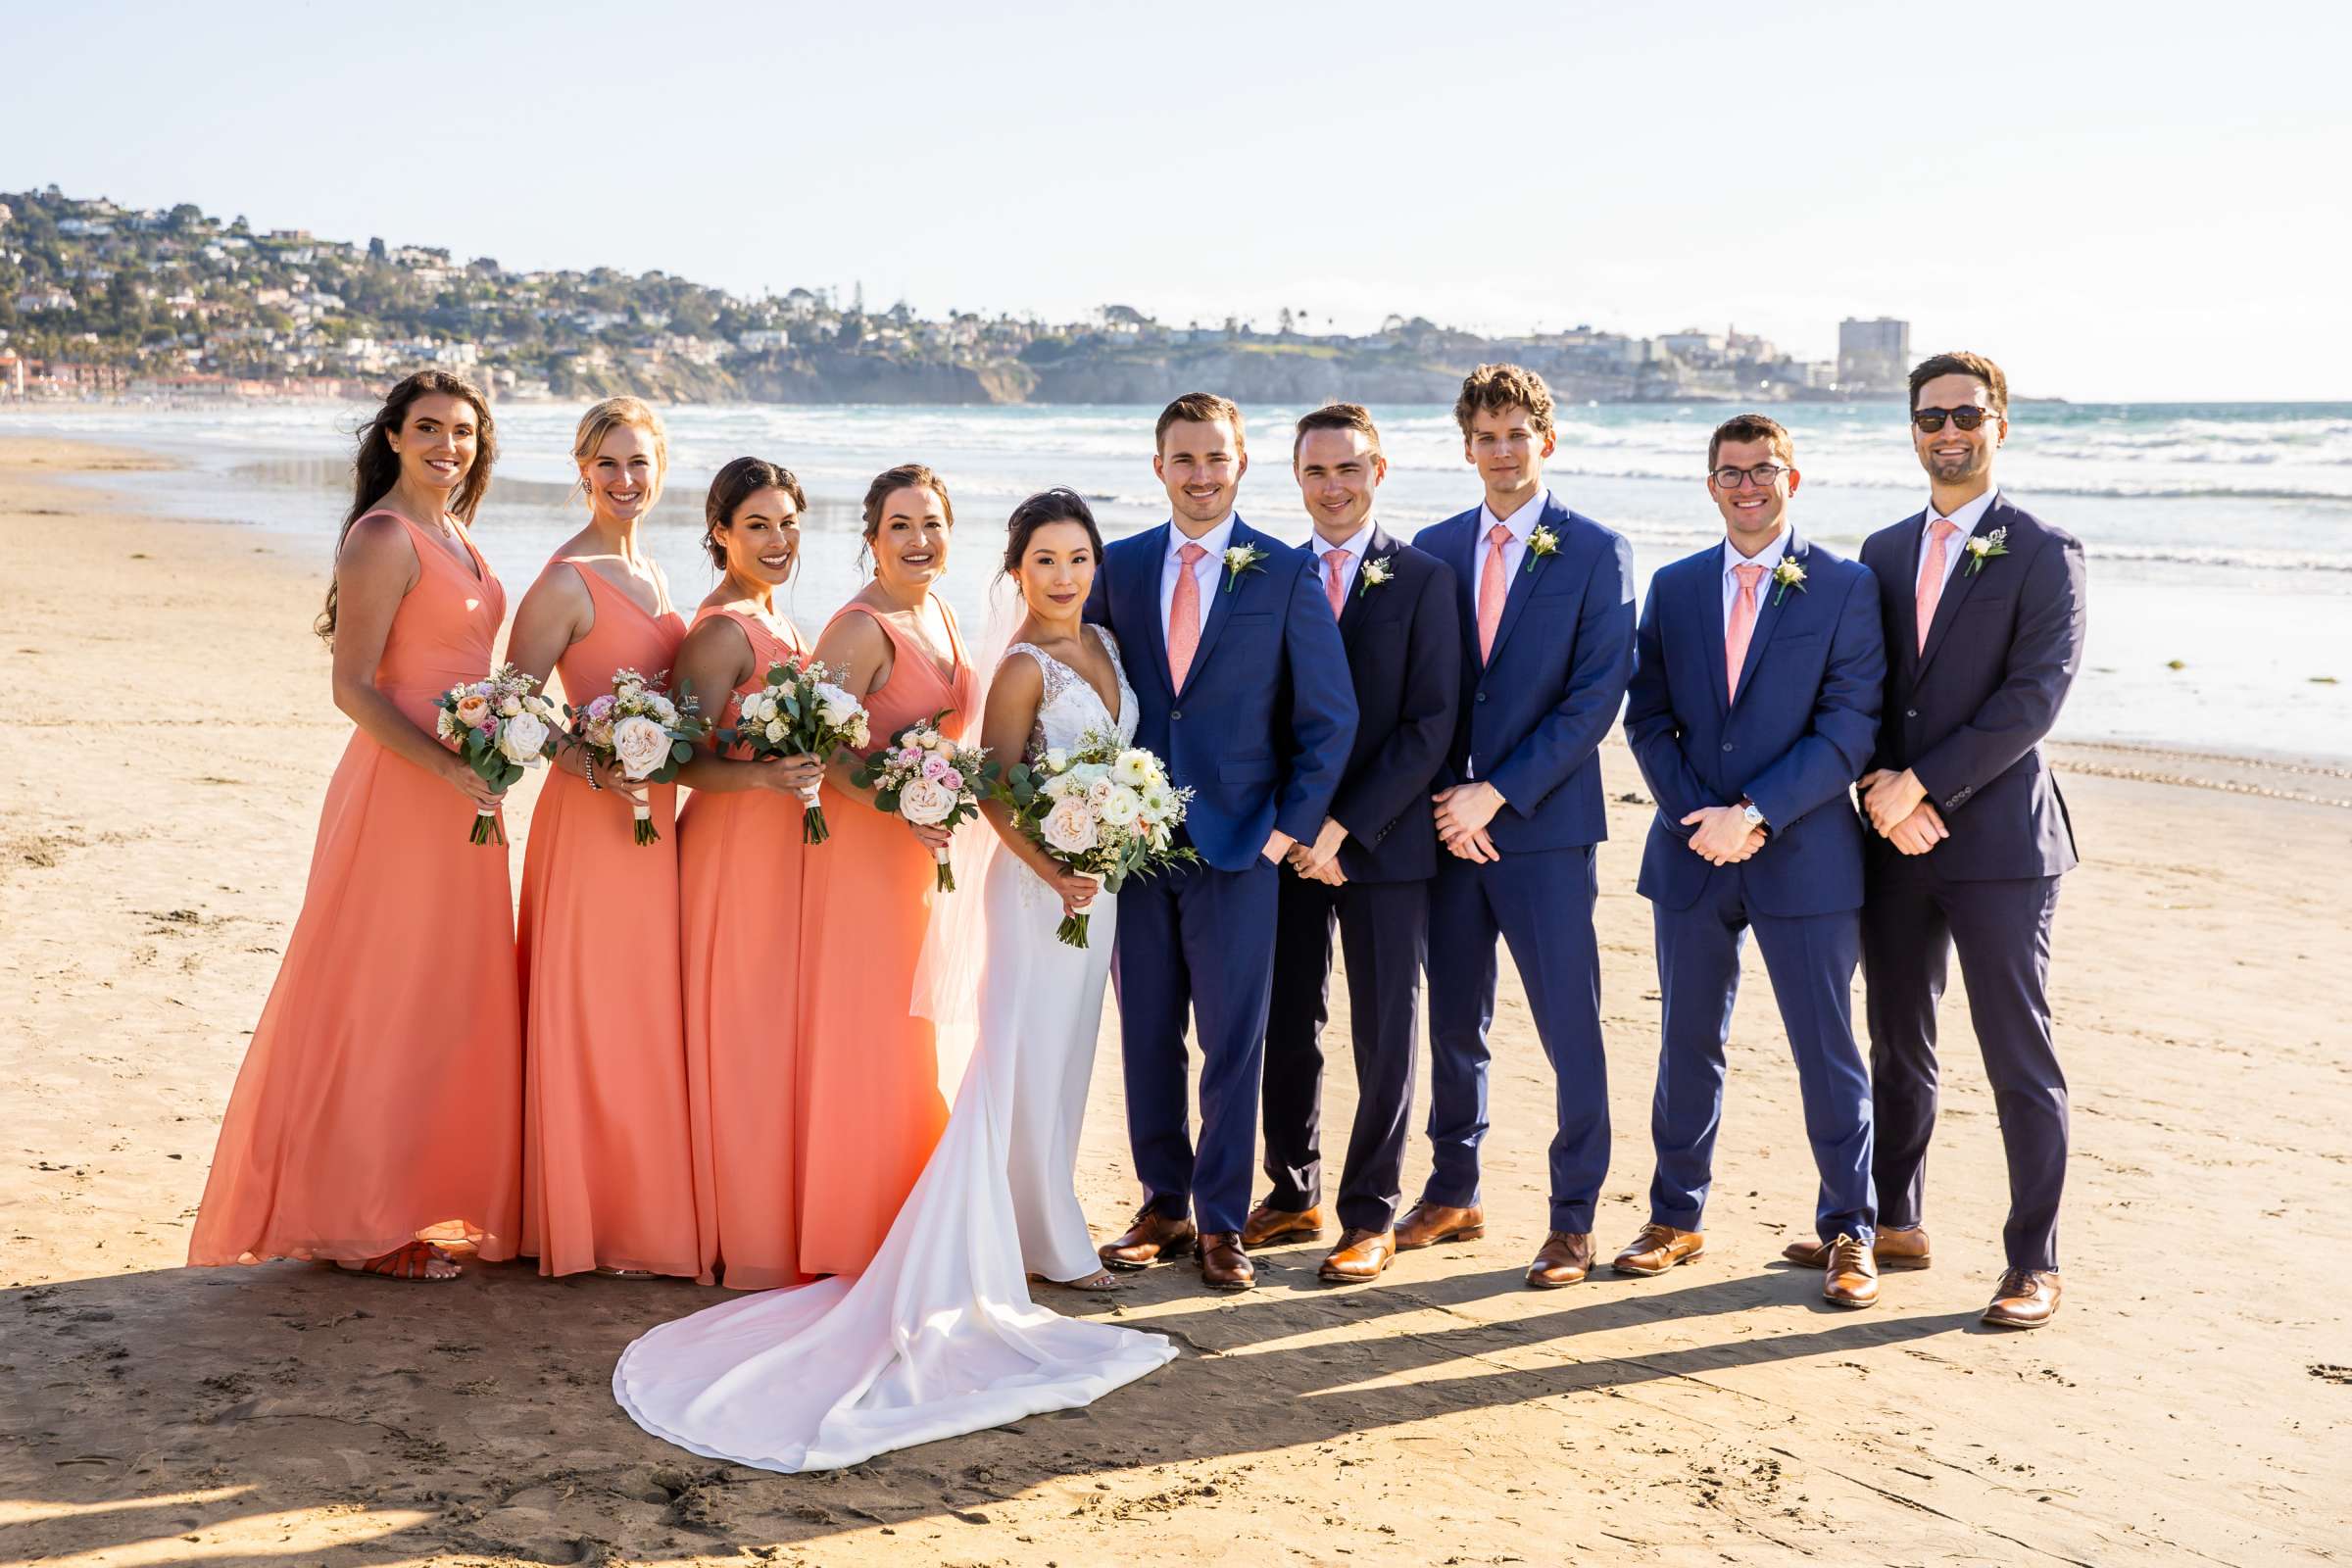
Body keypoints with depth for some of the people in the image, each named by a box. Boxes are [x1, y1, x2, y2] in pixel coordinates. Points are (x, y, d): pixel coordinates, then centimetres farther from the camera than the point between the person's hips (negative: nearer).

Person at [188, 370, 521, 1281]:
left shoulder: (457, 536, 14)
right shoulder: (384, 538, -12)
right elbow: (353, 686, -17)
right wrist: (448, 767, -25)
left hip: (461, 789, 9)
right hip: (400, 787, -9)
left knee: (451, 995, 13)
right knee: (387, 1000, -1)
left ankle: (428, 1198, 25)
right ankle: (365, 1225, 10)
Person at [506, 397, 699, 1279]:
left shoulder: (646, 569, 13)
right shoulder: (566, 582, -12)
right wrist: (594, 762, -22)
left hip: (655, 810, 8)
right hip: (591, 812, -8)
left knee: (645, 1013, 13)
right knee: (592, 1014, -1)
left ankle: (642, 1212, 23)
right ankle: (589, 1221, 10)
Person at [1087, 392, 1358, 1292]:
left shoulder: (1285, 575, 0)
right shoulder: (1120, 568, 8)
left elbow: (1329, 717, 0)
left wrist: (1289, 828, -5)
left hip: (1236, 845, -2)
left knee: (1232, 1044, 2)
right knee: (1146, 1038, 9)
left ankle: (1221, 1224, 14)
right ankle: (1164, 1208, 22)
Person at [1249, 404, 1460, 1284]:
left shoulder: (1425, 580, -2)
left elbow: (1430, 725, -8)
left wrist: (1344, 827, -14)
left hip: (1384, 842, -3)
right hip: (1286, 840, 3)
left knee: (1385, 1034, 3)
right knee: (1286, 1026, 9)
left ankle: (1370, 1216, 15)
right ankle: (1292, 1194, 24)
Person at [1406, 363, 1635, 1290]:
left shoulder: (1596, 552, -2)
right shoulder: (1432, 550, 10)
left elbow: (1597, 696, -9)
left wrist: (1497, 792, -13)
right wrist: (1445, 797, -4)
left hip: (1545, 826, -4)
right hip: (1449, 821, 4)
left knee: (1570, 1030, 0)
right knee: (1453, 1020, 12)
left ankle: (1573, 1221, 12)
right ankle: (1453, 1195, 27)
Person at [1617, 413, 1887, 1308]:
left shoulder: (1846, 586, -2)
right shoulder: (1674, 587, 9)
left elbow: (1850, 726, -8)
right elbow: (1647, 718, 7)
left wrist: (1757, 812, -16)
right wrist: (1699, 815, -7)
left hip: (1805, 855, -3)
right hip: (1691, 851, 4)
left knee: (1827, 1051, 3)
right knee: (1688, 1042, 11)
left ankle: (1848, 1233, 15)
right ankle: (1676, 1218, 24)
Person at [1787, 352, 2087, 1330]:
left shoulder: (2042, 553, -4)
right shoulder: (1884, 553, 14)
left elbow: (2033, 699, -13)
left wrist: (1921, 783, -16)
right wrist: (1884, 792, -7)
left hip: (1998, 841, -5)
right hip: (1897, 841, 6)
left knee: (2018, 1057, -1)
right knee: (1898, 1044, 14)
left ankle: (2034, 1263, 8)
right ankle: (1894, 1223, 28)